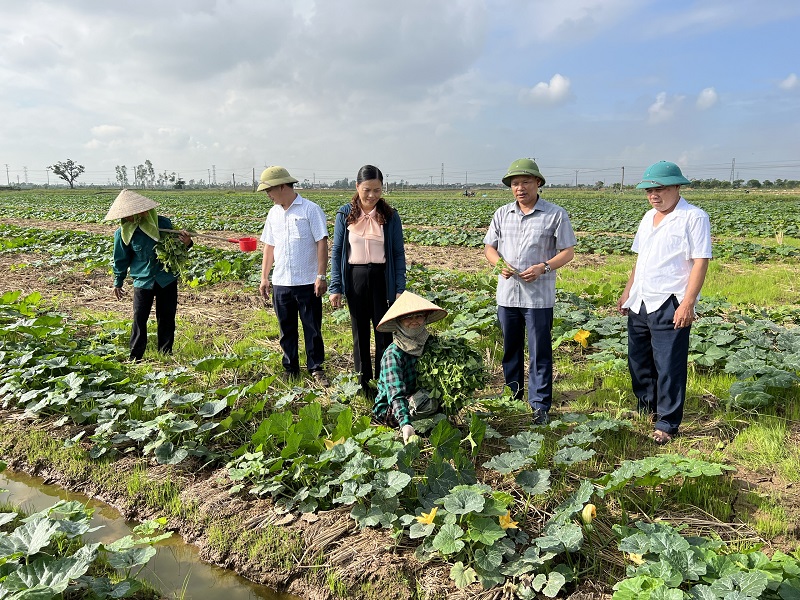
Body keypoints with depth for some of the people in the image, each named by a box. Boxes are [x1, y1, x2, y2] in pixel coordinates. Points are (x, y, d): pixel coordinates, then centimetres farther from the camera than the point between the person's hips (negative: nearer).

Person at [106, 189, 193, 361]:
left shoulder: (163, 223, -8)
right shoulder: (123, 233, -6)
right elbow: (120, 259, 8)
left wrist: (186, 243, -16)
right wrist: (118, 282, 15)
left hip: (167, 278, 1)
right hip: (142, 281, 0)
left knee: (166, 317, 8)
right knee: (139, 318, 0)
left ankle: (166, 354, 22)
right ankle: (135, 357, 12)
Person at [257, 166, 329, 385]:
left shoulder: (310, 210, -7)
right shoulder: (274, 213, 11)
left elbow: (322, 243, -10)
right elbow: (269, 246, 16)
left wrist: (321, 276, -14)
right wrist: (264, 277, 13)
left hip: (307, 283, -5)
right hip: (281, 283, 5)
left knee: (312, 328, 4)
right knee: (286, 330, 13)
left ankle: (316, 367, 17)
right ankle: (290, 368, 25)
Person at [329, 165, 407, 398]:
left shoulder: (390, 215, -1)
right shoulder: (345, 214, 0)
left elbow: (398, 253, 1)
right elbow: (337, 252, 3)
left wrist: (400, 288, -5)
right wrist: (335, 287, -3)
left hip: (382, 278, -1)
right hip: (355, 278, 1)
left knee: (384, 331, 3)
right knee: (360, 332, 10)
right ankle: (364, 385, 23)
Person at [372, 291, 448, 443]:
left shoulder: (429, 343, -4)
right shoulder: (393, 354, -23)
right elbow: (396, 394, -33)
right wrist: (405, 424, -47)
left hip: (414, 400, 6)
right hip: (388, 410, -6)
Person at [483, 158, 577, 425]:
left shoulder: (555, 214, -3)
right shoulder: (502, 213, 8)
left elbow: (568, 251, -1)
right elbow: (489, 246, 13)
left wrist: (543, 267, -18)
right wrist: (499, 264, -9)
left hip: (539, 296, -4)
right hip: (507, 293, 4)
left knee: (540, 352, 1)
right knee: (510, 349, 15)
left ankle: (540, 405, 11)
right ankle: (512, 396, 30)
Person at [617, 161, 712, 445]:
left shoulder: (694, 217, -9)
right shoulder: (649, 217, 15)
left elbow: (700, 262, -14)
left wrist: (687, 304, -20)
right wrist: (628, 291, 18)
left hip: (669, 306, -8)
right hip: (640, 303, 8)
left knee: (668, 366, -2)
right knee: (639, 360, 16)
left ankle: (666, 424, 10)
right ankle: (646, 408, 34)